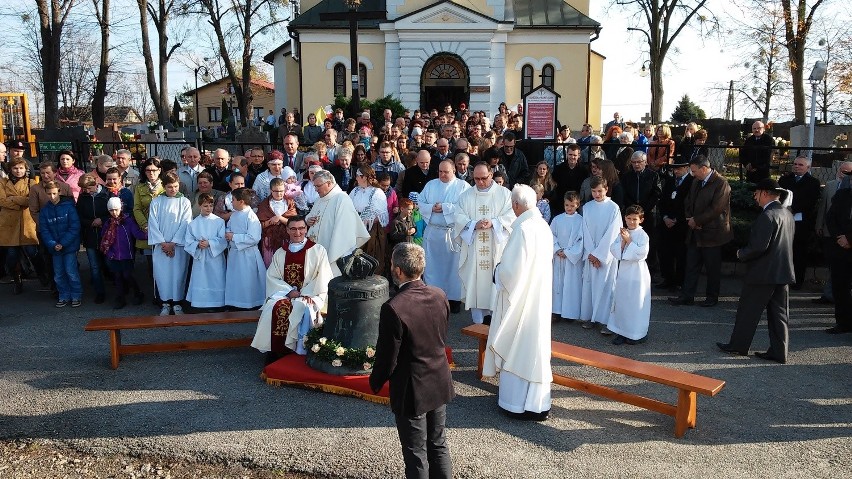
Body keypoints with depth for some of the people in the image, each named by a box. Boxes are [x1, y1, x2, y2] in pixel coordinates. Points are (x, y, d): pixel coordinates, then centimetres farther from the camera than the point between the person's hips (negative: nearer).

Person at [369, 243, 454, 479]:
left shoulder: (393, 308, -26)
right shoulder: (440, 296, -7)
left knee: (416, 454, 12)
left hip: (411, 391, -6)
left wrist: (375, 382, 1)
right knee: (439, 445, 21)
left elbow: (387, 357, -18)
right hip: (440, 384, 6)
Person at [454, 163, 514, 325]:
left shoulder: (504, 193, 4)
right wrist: (474, 225, -15)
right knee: (475, 281, 2)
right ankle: (478, 320, 10)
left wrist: (493, 223, -19)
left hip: (497, 246, -1)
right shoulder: (466, 195, 10)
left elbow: (510, 216, -4)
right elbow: (459, 217, 2)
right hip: (473, 246, 2)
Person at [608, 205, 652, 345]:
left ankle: (637, 334, 13)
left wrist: (629, 241, -18)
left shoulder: (642, 235, -9)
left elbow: (642, 253, -20)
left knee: (636, 303, 1)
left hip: (637, 272, -6)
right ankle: (622, 332, 21)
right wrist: (623, 241, -13)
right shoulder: (622, 233, 8)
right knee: (621, 302, 10)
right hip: (623, 270, 6)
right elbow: (613, 250, 1)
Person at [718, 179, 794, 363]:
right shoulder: (788, 214, 10)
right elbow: (784, 244, 17)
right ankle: (779, 352, 15)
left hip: (763, 272, -8)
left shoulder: (767, 215, -19)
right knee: (779, 313, 11)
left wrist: (741, 254, -7)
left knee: (748, 310, 5)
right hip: (783, 272, 8)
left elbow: (759, 246, -24)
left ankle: (738, 345, 16)